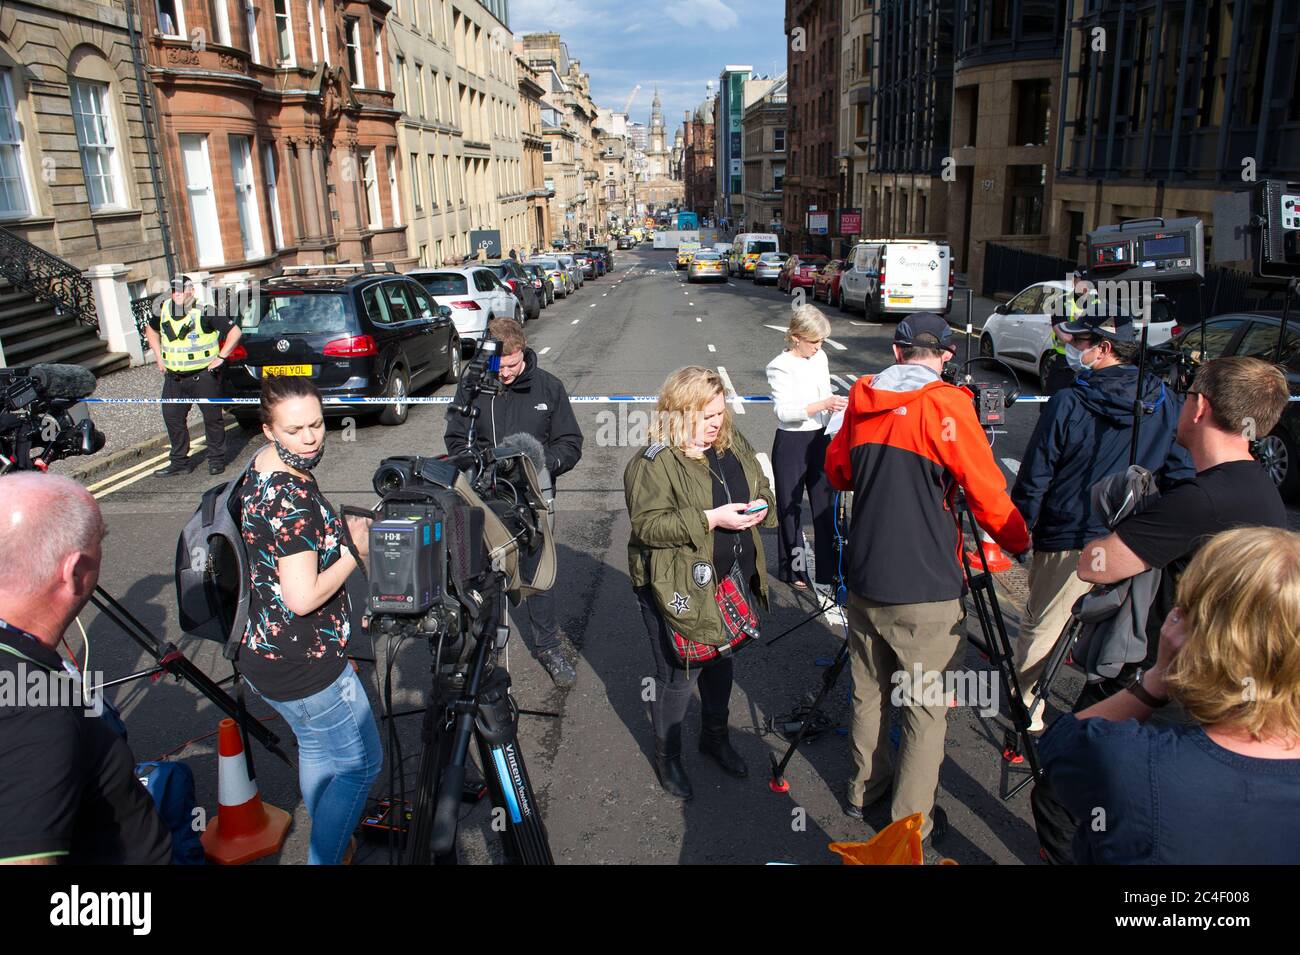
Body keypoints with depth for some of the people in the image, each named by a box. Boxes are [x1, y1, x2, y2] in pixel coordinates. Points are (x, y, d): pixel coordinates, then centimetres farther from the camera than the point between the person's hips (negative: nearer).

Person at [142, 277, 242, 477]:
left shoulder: (205, 311, -13)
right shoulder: (163, 310, 4)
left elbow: (235, 332, -12)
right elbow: (151, 329, 25)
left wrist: (221, 357, -11)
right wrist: (159, 357, 16)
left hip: (204, 375, -5)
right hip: (174, 376, 6)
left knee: (212, 416, 1)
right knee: (172, 416, 7)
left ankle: (216, 460, 14)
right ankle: (180, 462, 18)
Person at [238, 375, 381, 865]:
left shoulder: (264, 466, 3)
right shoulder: (292, 498, -28)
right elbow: (303, 596, -30)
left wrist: (343, 532, 7)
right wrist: (355, 551, -17)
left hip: (266, 654, 10)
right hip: (303, 667, -10)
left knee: (317, 747, 28)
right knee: (360, 763, 8)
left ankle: (327, 838, 48)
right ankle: (325, 857, 19)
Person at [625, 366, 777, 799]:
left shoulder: (732, 443, 4)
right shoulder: (654, 462, -18)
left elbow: (761, 486, 17)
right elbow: (648, 524, -24)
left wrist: (760, 507, -7)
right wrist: (711, 519, -29)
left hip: (730, 580, 7)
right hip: (679, 589, -7)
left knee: (723, 662, 23)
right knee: (678, 675, 6)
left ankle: (715, 736, 47)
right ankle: (667, 756, 30)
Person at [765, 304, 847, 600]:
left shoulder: (820, 358, 8)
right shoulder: (780, 366, -12)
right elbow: (784, 410, -21)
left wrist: (836, 405, 4)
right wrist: (823, 404, -29)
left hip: (820, 439, 6)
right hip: (791, 443, -6)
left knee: (825, 507, 4)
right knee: (791, 506, 7)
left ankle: (827, 575, 9)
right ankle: (793, 568, 24)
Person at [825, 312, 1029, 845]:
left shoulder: (861, 400, 4)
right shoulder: (946, 405, -11)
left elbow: (837, 472, 17)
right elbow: (987, 493, -10)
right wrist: (1020, 543, 7)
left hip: (864, 579, 6)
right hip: (924, 590, -5)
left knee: (868, 692, 20)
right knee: (926, 709, 8)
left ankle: (864, 790, 36)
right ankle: (912, 824, 17)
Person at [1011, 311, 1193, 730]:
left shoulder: (1068, 404, -16)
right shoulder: (1165, 402, -1)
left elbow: (1033, 479, -11)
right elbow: (1182, 472, 6)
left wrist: (1018, 533, 2)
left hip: (1068, 542, -4)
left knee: (1039, 628, 11)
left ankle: (1027, 715, 20)